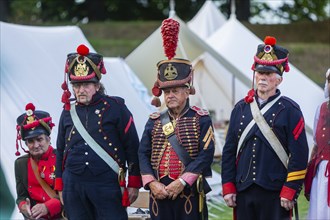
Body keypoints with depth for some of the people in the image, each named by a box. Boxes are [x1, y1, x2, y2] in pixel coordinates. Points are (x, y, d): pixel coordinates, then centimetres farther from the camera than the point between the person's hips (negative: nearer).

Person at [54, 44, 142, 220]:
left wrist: (134, 184, -3)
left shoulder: (115, 108, -1)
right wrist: (60, 186, 16)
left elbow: (132, 147, -1)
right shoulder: (68, 113, 11)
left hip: (107, 186, -4)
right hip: (73, 186, 4)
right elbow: (61, 152, 18)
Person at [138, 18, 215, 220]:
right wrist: (152, 183, -10)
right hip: (160, 194, 3)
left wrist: (182, 182, -16)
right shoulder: (154, 121, 10)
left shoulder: (201, 119, -1)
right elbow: (144, 154, 6)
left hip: (190, 194, -3)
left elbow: (206, 154, -10)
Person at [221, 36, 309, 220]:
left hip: (276, 194, -4)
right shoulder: (240, 108, 12)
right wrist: (228, 187, 6)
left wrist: (290, 191, -11)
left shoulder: (290, 110, -1)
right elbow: (229, 151, 13)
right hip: (243, 191, 4)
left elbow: (299, 156, -6)